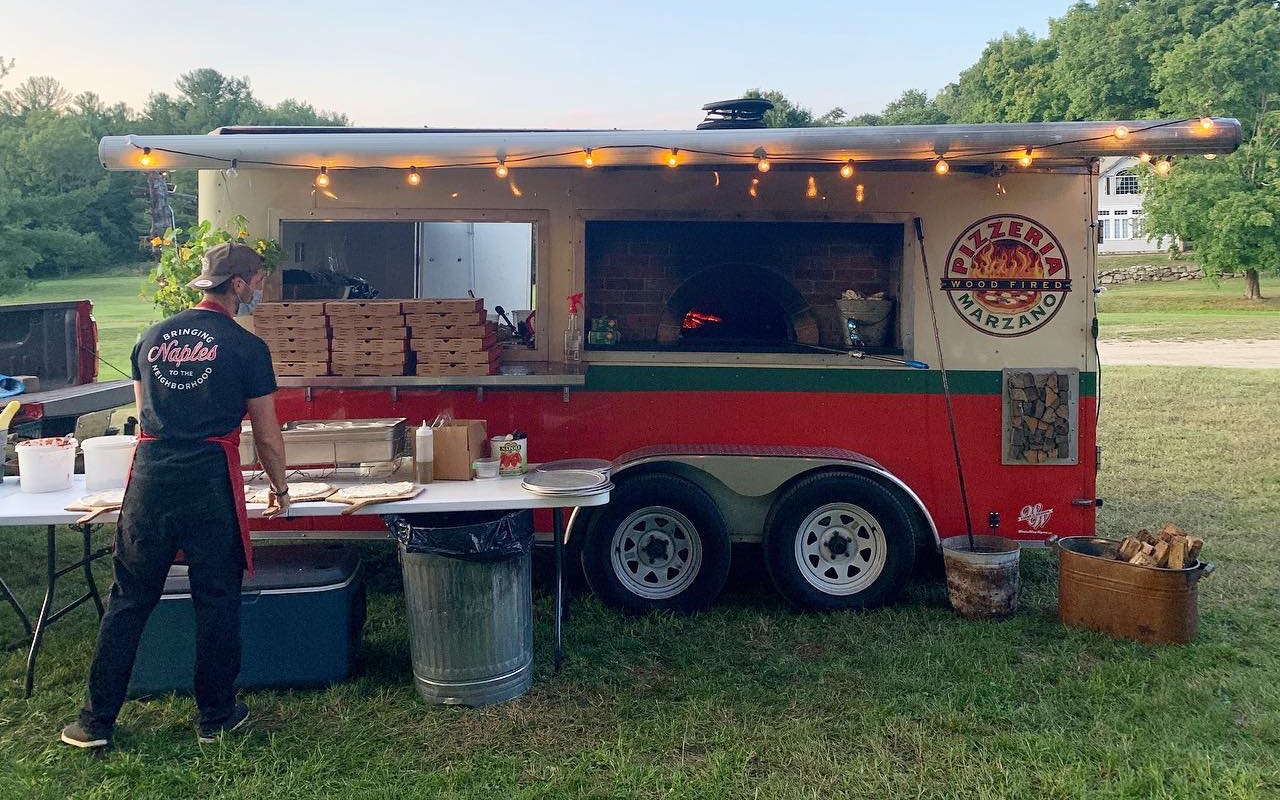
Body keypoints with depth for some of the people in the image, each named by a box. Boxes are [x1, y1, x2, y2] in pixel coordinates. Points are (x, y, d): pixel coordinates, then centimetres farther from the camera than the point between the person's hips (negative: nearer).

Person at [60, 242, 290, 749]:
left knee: (129, 599, 12)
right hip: (209, 480, -4)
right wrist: (280, 489, 15)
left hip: (149, 478, 5)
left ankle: (96, 721, 20)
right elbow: (267, 435, 1)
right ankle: (215, 716, 20)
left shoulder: (152, 338, 13)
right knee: (216, 600, 9)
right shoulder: (246, 347, -3)